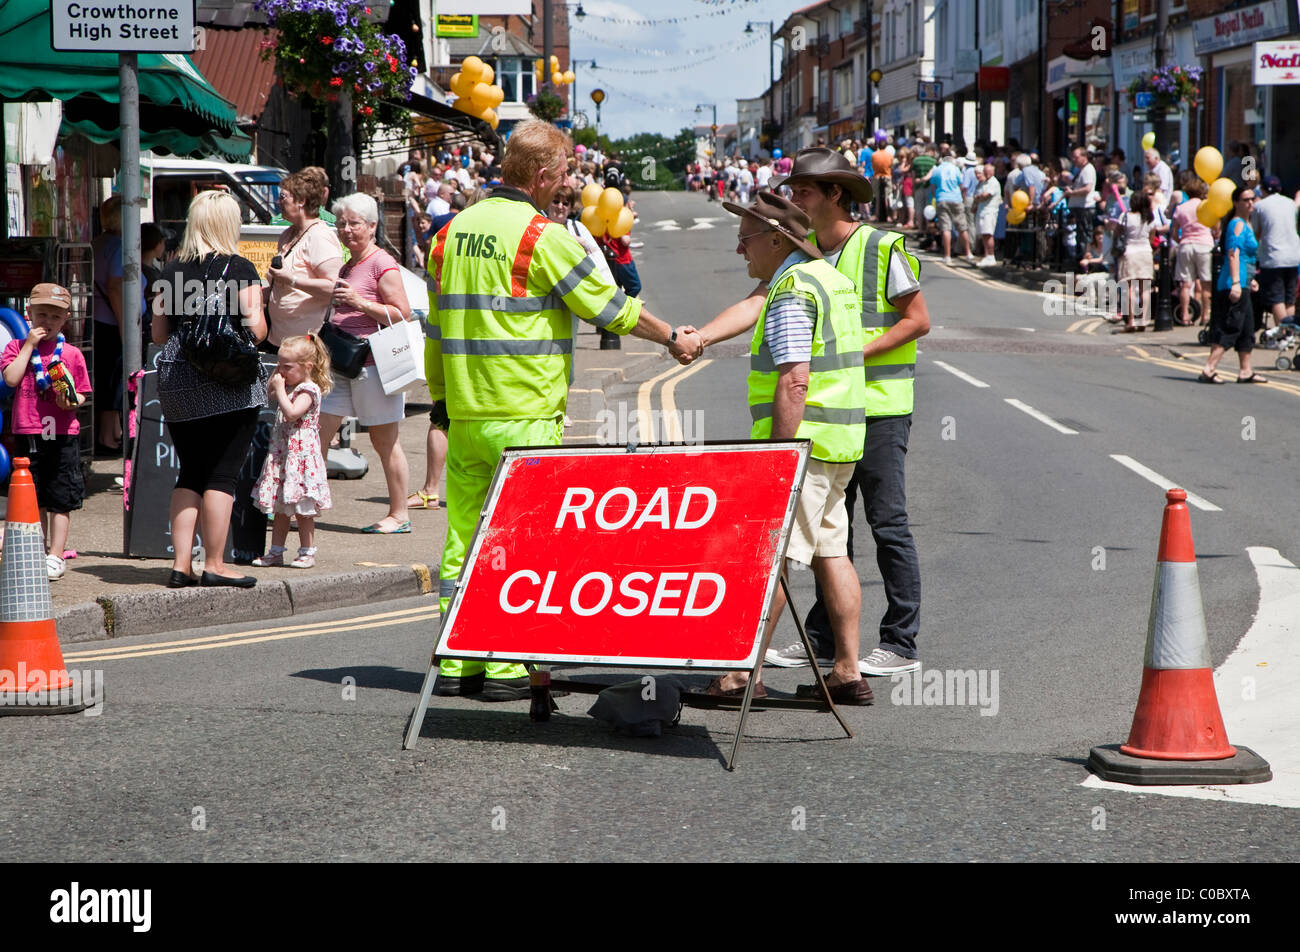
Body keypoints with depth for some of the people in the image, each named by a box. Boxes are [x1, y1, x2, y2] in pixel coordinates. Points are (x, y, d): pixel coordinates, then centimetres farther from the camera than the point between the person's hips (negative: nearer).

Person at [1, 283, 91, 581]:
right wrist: (29, 345, -9)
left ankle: (56, 556, 5)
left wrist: (72, 401, -13)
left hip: (63, 435, -1)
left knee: (60, 501, -1)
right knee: (34, 500, 9)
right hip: (27, 434, 1)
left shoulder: (71, 354, 5)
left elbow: (82, 394, 9)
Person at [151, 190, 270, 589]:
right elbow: (256, 330, -13)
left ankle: (180, 564, 9)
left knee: (190, 473, 12)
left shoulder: (172, 271, 7)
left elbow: (159, 334, 11)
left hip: (176, 383, 5)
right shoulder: (240, 270, -7)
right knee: (222, 473, 0)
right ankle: (215, 564, 0)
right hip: (230, 386, -5)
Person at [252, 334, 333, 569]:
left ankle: (307, 552, 6)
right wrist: (275, 380, 12)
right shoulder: (289, 387, 13)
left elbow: (291, 413, -26)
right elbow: (269, 398, 26)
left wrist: (280, 388, -19)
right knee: (279, 508, 12)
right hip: (281, 454, 9)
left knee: (302, 509, -2)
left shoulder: (308, 390, -14)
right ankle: (276, 551, 17)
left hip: (300, 454, -9)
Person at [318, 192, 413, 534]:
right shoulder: (346, 267, 18)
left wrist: (360, 302, -20)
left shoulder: (383, 264, -8)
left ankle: (399, 515, 7)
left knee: (384, 441, -1)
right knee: (319, 434, 2)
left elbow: (403, 314, -14)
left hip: (373, 362, -9)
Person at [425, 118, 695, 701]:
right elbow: (611, 307, -5)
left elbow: (436, 330, 15)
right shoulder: (540, 235, -11)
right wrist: (673, 338, 9)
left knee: (462, 537, 10)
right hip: (525, 417, -7)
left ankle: (453, 664, 12)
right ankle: (504, 670, -2)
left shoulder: (453, 231, 10)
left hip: (464, 414, 7)